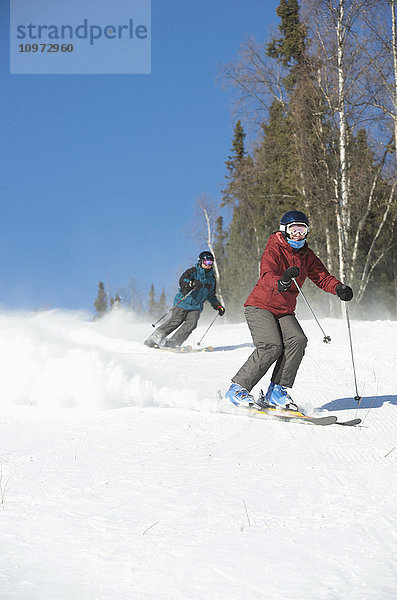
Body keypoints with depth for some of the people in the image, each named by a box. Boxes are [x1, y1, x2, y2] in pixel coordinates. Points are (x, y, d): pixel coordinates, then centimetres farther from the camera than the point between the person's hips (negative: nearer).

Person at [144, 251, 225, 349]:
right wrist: (191, 284, -43)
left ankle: (173, 342, -19)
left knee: (192, 323, -18)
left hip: (196, 307, 4)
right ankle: (154, 338, 3)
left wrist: (218, 306, 14)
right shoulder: (193, 272, -5)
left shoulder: (212, 279, 12)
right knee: (175, 321, -10)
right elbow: (182, 280, -23)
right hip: (183, 302, -4)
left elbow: (211, 296, 25)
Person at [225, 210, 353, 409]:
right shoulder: (273, 251, -12)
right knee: (272, 346, -25)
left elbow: (322, 277, 6)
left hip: (285, 312, 6)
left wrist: (339, 288, -15)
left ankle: (277, 391, -15)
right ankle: (238, 389, -14)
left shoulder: (307, 255, 9)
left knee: (297, 340, -21)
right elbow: (267, 277, -29)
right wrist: (281, 282, -52)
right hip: (260, 307, -6)